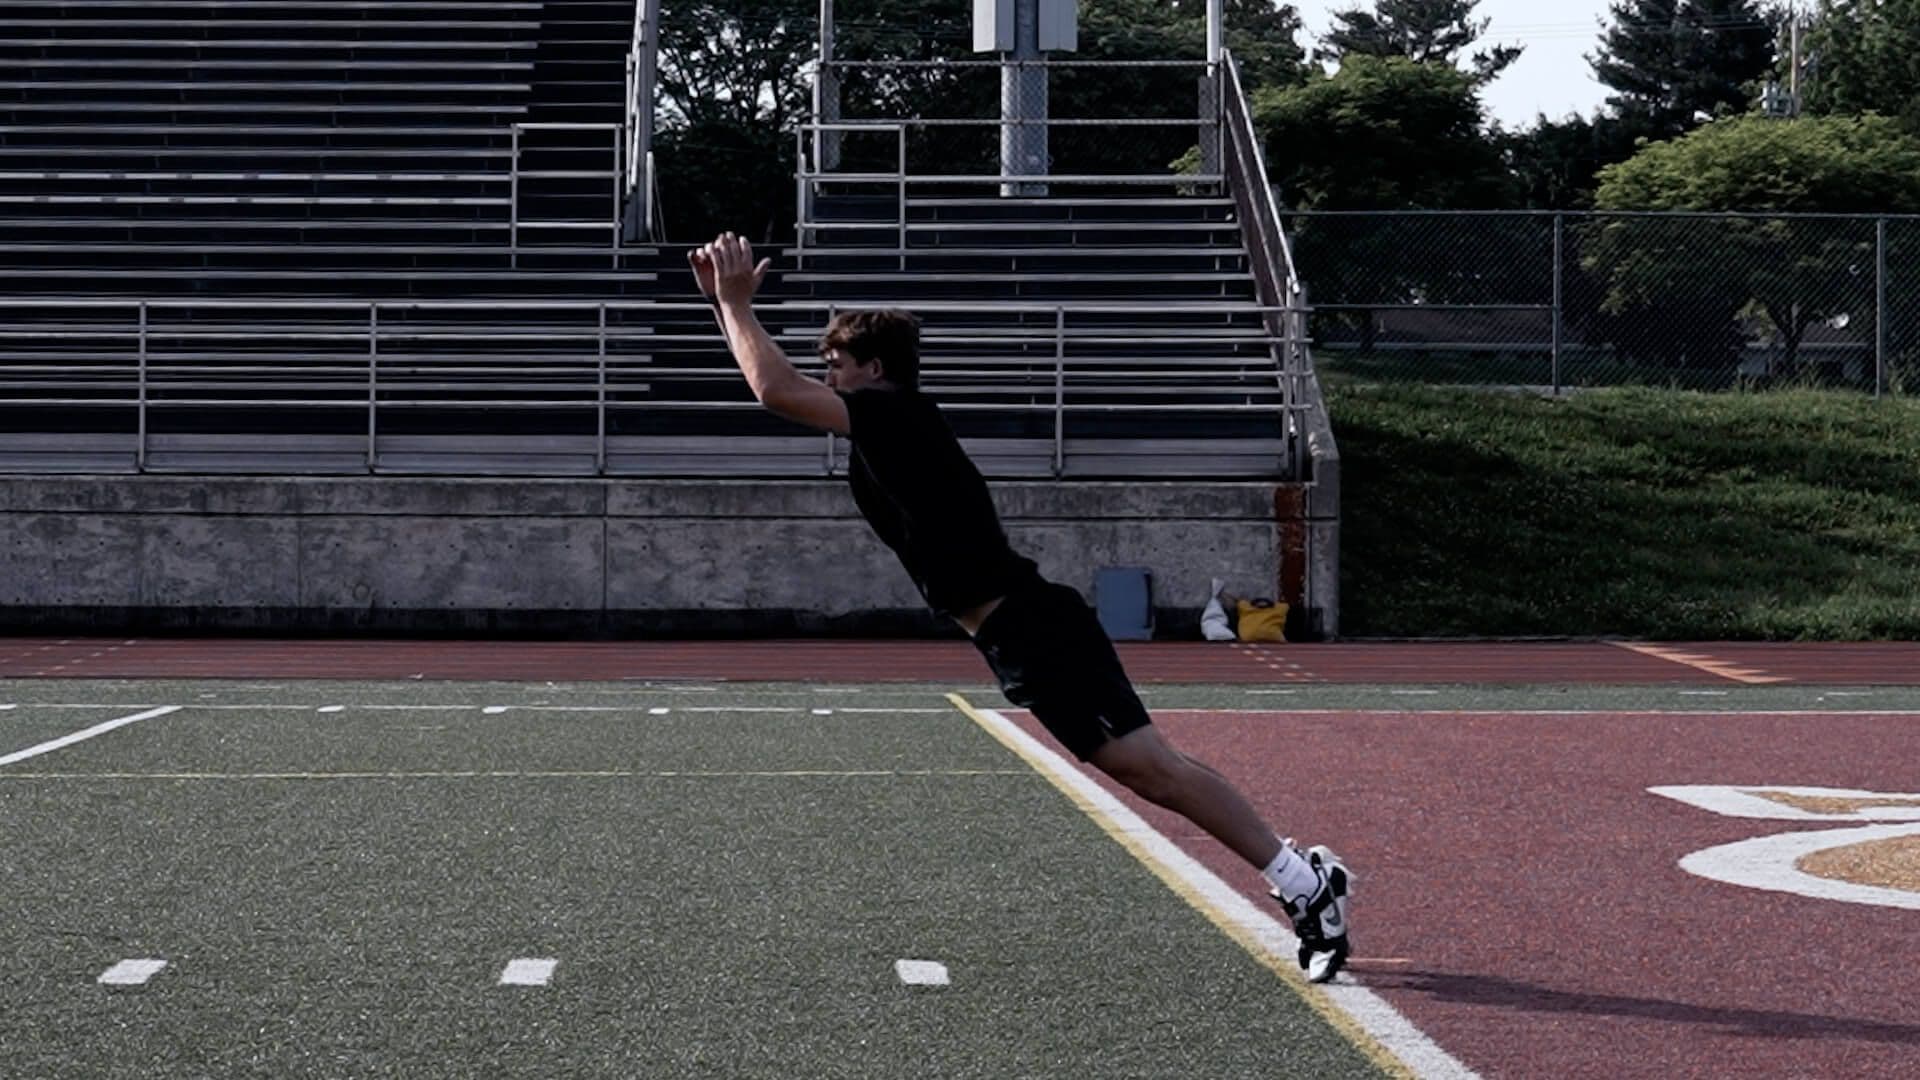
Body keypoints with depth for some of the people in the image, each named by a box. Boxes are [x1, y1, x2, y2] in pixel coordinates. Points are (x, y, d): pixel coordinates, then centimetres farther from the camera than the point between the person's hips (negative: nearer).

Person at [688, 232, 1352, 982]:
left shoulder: (895, 413, -8)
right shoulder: (880, 428, 19)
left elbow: (776, 390, -15)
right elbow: (780, 386, 30)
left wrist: (737, 305, -1)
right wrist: (726, 304, 23)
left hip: (1035, 630, -9)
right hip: (1019, 637, 9)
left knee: (1154, 768, -13)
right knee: (1143, 770, 5)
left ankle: (1305, 884, -12)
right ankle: (1304, 880, 5)